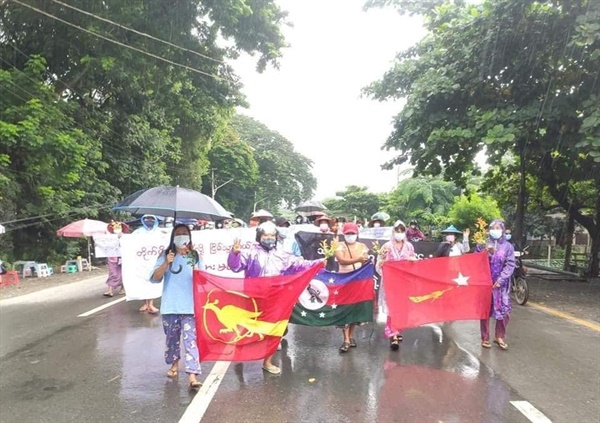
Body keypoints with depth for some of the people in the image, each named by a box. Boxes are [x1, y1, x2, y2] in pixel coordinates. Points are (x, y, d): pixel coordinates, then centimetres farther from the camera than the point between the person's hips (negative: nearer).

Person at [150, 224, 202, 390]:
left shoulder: (195, 256, 6)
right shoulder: (165, 256, 3)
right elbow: (155, 278, -5)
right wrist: (166, 263, -19)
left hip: (190, 306, -1)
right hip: (170, 306, 1)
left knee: (190, 339, -7)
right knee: (172, 337, 16)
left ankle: (192, 376, -9)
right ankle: (174, 364, 39)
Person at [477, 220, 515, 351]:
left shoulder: (508, 246, 3)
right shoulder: (483, 244, 3)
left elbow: (510, 265, -3)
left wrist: (501, 279, -12)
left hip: (501, 284, 1)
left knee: (504, 311, 0)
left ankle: (500, 337, 18)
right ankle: (485, 338, 15)